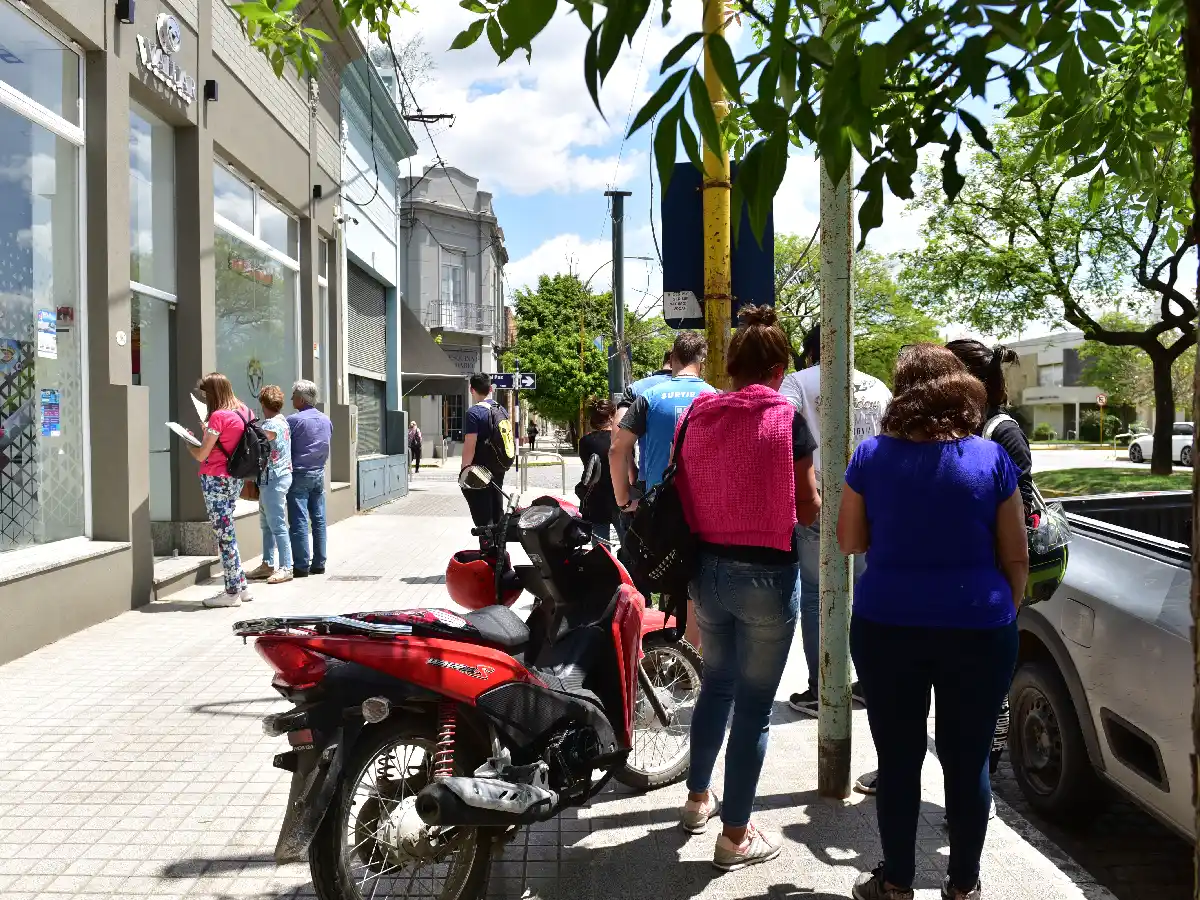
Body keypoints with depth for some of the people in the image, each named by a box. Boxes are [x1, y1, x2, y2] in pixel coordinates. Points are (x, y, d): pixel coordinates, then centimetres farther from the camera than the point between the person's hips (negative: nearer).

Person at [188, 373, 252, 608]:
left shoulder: (218, 416, -16)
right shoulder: (243, 411, 7)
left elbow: (201, 455, -12)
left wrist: (187, 443, 6)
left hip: (216, 480, -8)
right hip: (235, 479, 8)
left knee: (223, 535, -1)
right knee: (227, 533, 16)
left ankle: (232, 592, 4)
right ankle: (241, 587, 19)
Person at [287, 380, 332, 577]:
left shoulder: (294, 420, -11)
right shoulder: (326, 420, 8)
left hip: (299, 475, -6)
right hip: (319, 473, 6)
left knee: (299, 521, -3)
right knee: (319, 519, 9)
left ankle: (301, 566, -2)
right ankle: (319, 563, 12)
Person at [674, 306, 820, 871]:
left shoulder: (696, 415, 1)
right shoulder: (787, 420, -13)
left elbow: (683, 497, 8)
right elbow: (807, 510, -7)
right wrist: (813, 494, 14)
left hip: (707, 568, 6)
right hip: (765, 574, -5)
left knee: (716, 684, 24)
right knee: (754, 703, 6)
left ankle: (698, 798, 39)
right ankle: (735, 836, 16)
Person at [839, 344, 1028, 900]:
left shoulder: (871, 457, -3)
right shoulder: (992, 459, -3)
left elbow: (850, 541, 6)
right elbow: (1016, 559, 2)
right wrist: (1004, 615, 16)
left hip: (887, 627, 0)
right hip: (979, 629, 0)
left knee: (897, 760, 11)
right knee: (968, 761, 12)